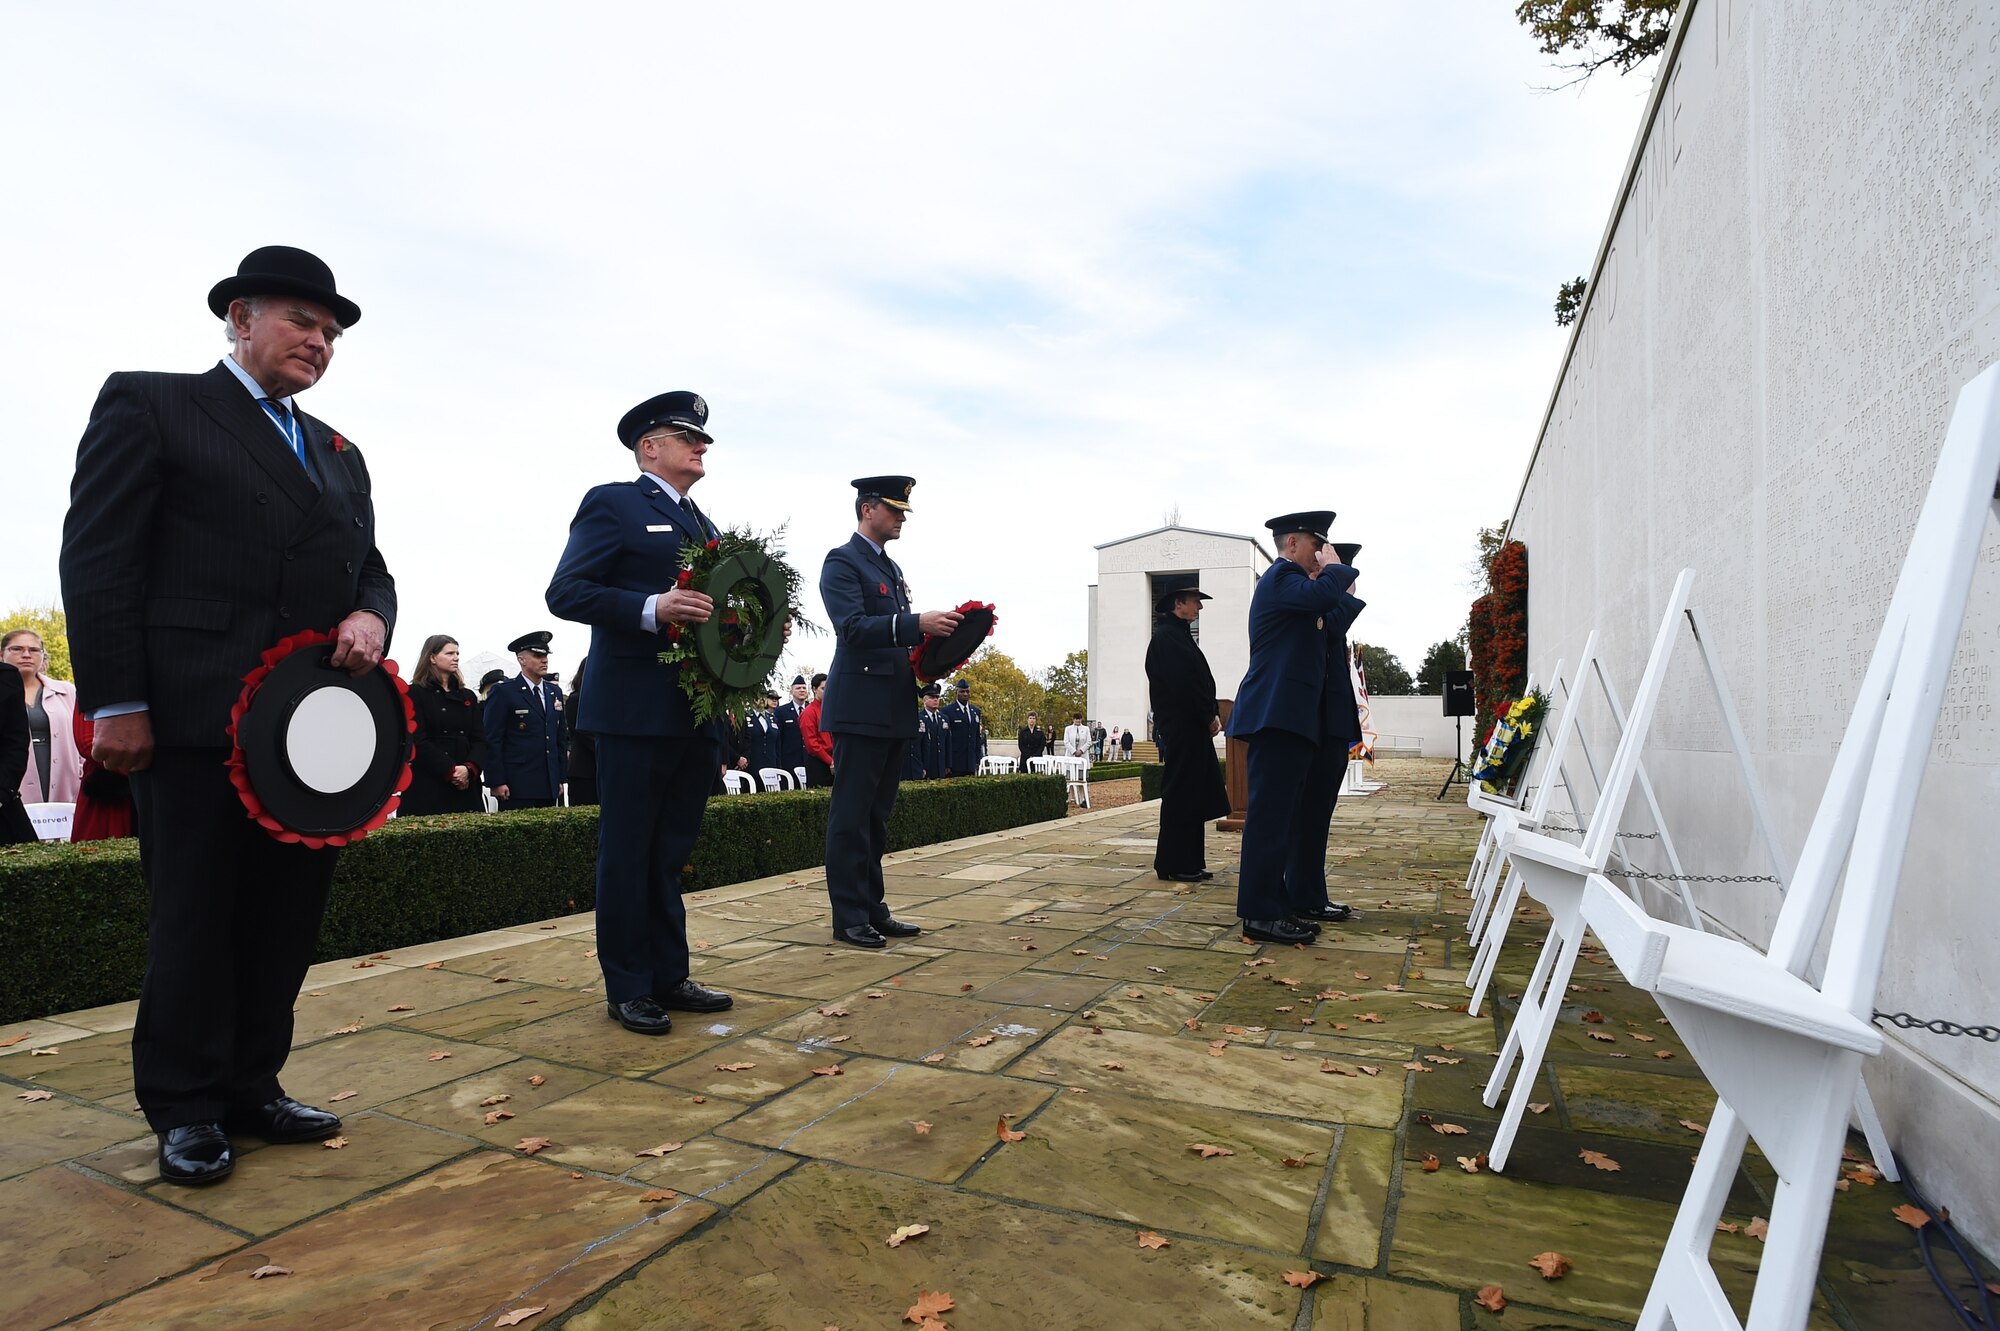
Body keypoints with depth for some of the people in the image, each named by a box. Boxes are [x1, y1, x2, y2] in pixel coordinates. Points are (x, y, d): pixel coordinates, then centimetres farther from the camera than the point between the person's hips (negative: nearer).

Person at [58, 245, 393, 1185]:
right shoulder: (149, 404, 3)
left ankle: (252, 1089, 24)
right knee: (194, 918, 4)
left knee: (286, 920, 10)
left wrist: (372, 618, -6)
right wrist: (116, 702, -11)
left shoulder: (339, 454, 20)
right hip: (196, 720, -5)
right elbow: (98, 559, -5)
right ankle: (186, 1111, 19)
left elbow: (370, 567, 19)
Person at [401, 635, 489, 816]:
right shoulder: (415, 694, 3)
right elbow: (419, 741, -7)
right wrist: (450, 771, -14)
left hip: (466, 786, 4)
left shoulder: (468, 696, 18)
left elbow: (480, 740, 9)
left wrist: (469, 769, -10)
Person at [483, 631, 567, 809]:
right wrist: (497, 782, -12)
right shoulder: (503, 692, -3)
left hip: (549, 787, 5)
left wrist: (561, 778, 13)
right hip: (516, 787, -5)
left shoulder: (555, 692, 15)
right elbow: (492, 740, -7)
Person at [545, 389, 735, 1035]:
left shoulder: (703, 524, 20)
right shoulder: (612, 503, -2)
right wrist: (652, 610, -24)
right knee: (627, 853, 3)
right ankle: (627, 988, 14)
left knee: (672, 851, 14)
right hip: (636, 710, -7)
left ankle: (669, 976, 24)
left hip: (698, 713, 7)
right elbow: (565, 593, -11)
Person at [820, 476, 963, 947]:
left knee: (876, 814, 13)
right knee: (852, 815, -2)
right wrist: (918, 624, -29)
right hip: (861, 707, -9)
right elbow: (852, 626, -19)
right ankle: (849, 918, 5)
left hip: (893, 709, 9)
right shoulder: (842, 562, -6)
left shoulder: (892, 568, 21)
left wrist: (936, 635, 4)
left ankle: (872, 909, 21)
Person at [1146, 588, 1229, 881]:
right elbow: (1182, 684, -19)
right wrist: (1210, 716, -12)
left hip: (1194, 727, 10)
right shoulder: (1167, 636, -11)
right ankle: (1173, 865, 1)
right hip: (1181, 725, -10)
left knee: (1194, 794, 11)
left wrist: (1213, 714, 6)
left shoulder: (1181, 635, 21)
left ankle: (1189, 863, 17)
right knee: (1180, 793, -6)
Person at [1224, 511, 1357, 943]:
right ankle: (1260, 915, -5)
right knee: (1269, 816, -9)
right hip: (1276, 714, -11)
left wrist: (1329, 575, 18)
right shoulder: (1281, 576, -8)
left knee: (1280, 818, 12)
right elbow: (1321, 596, -25)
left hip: (1289, 717, 11)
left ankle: (1274, 906, 18)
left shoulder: (1290, 580, 25)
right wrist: (1332, 566, -5)